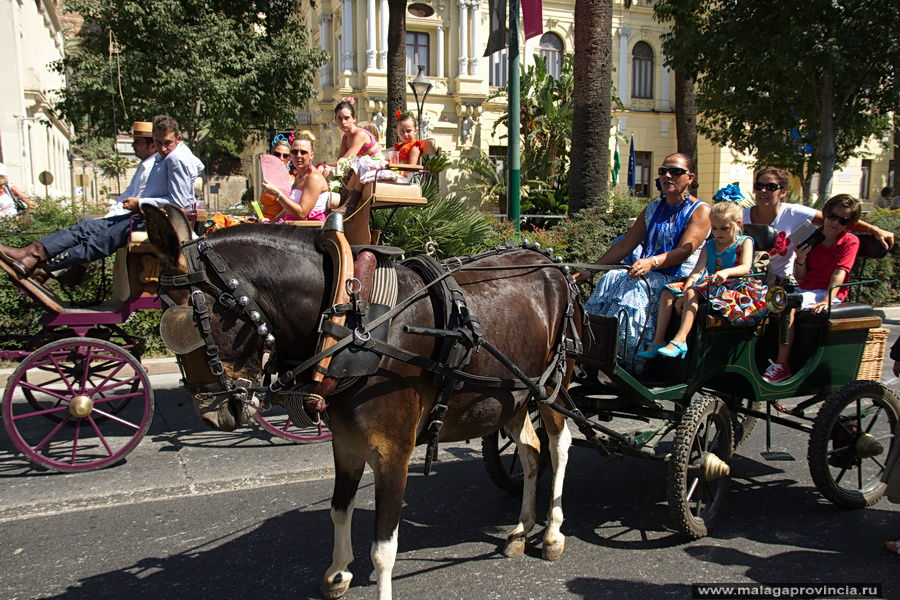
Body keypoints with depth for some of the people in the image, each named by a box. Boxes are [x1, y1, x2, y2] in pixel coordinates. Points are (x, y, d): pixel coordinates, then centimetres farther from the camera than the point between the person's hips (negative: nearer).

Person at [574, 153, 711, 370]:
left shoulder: (700, 210, 0)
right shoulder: (652, 209, 18)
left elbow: (685, 251, -15)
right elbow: (625, 245, 14)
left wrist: (651, 262, -34)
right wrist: (590, 270, 5)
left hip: (680, 278, -6)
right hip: (649, 274, 6)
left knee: (634, 288, -32)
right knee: (611, 279, -23)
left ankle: (632, 363, -29)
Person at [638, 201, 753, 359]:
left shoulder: (744, 242, 4)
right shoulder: (709, 245, 16)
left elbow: (745, 267, -13)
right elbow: (698, 271, 2)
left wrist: (726, 272, -35)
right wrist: (684, 292, -16)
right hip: (707, 282, 7)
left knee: (693, 293, -34)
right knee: (668, 292, -11)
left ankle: (680, 340, -44)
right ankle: (658, 340, -16)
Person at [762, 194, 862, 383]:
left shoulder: (850, 241, -2)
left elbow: (839, 273, -15)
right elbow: (800, 277, 9)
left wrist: (826, 300, -28)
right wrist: (800, 259, -13)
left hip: (829, 293, -6)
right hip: (804, 289, 6)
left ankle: (781, 366, -29)